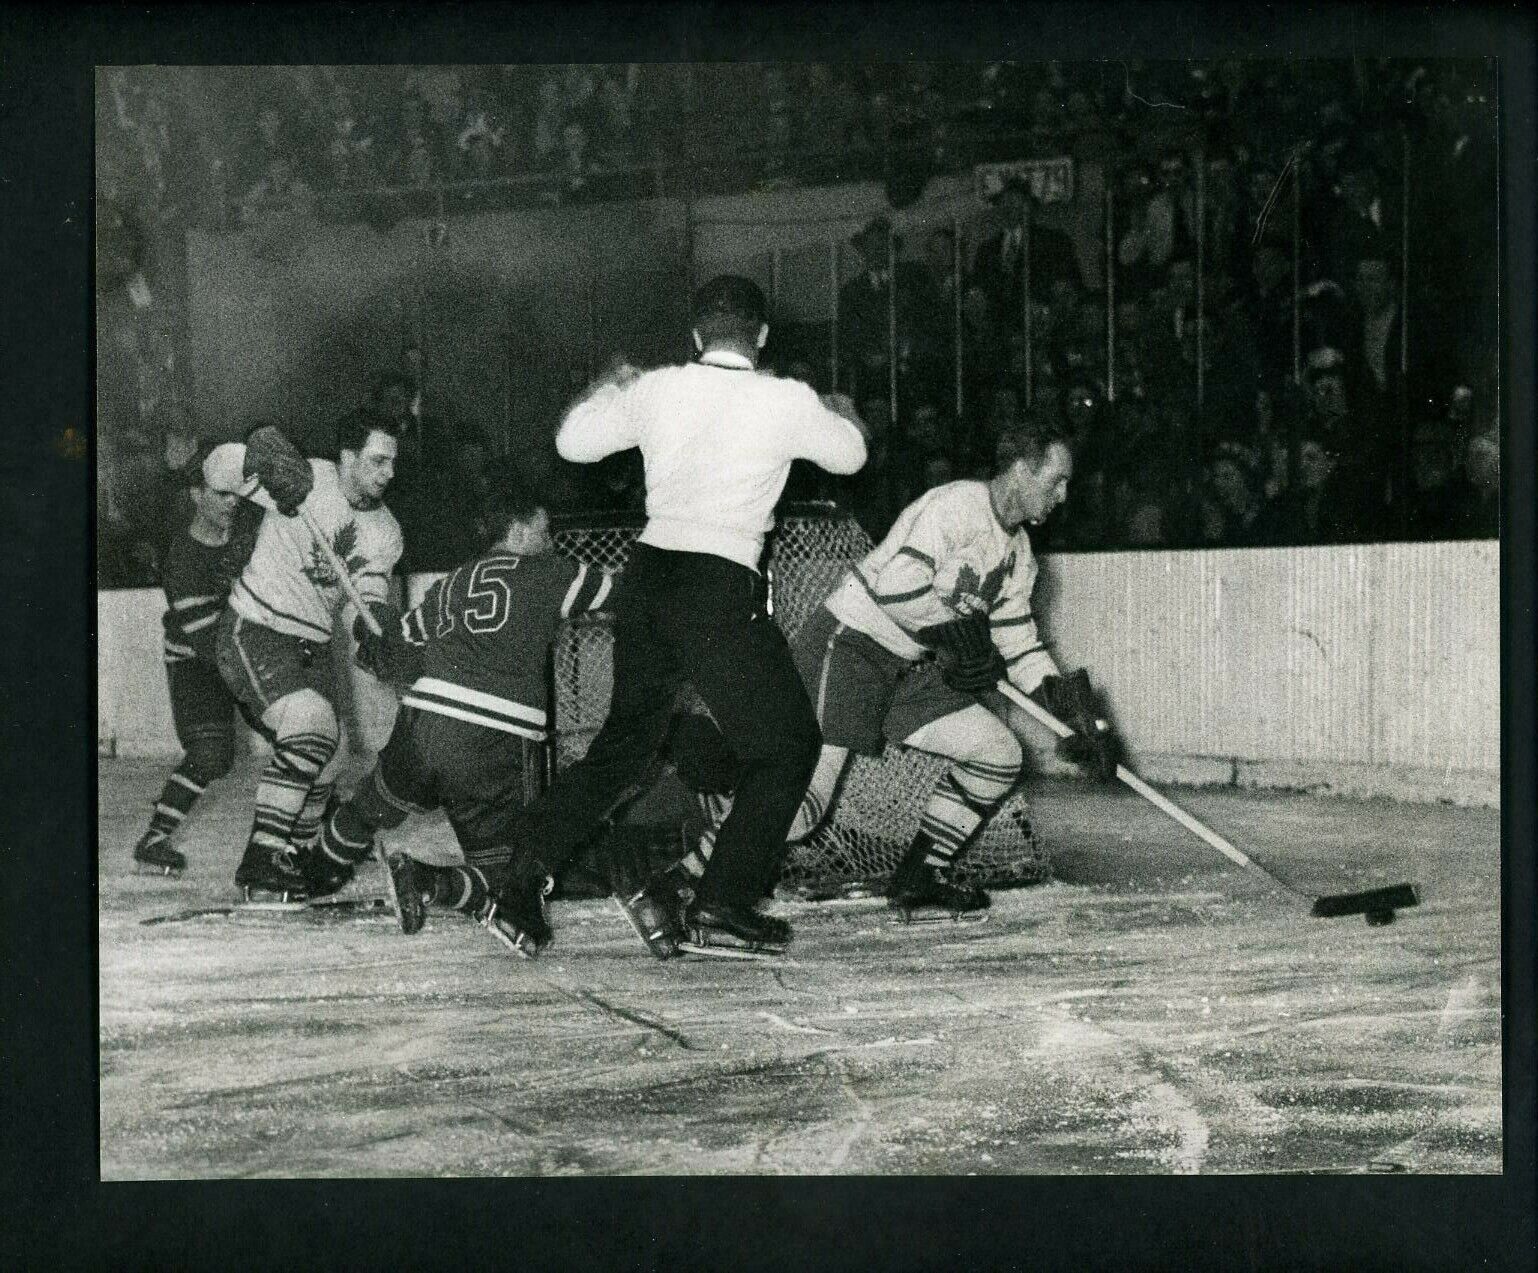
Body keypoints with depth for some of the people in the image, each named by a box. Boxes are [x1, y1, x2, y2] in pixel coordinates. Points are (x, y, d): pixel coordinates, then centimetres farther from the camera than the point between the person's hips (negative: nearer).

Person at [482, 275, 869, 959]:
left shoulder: (655, 390, 5)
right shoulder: (787, 402, -3)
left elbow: (571, 440, 18)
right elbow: (849, 454, 16)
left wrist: (611, 382, 37)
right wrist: (843, 411, 40)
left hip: (647, 573, 5)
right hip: (721, 590, -5)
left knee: (625, 743, 20)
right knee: (785, 747, 10)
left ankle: (520, 883, 12)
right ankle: (724, 904, 3)